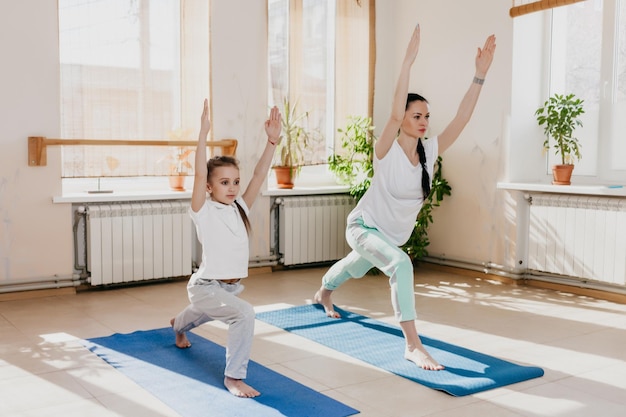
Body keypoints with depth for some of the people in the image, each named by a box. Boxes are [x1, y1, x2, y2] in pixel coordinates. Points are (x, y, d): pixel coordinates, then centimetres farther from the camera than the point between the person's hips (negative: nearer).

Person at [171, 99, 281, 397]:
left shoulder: (240, 208, -1)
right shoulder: (204, 212, -16)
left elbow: (259, 175, -10)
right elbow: (199, 174, -30)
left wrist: (272, 140, -17)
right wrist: (204, 132, -35)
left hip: (232, 287, 7)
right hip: (206, 287, -7)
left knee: (204, 315, 37)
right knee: (244, 314, -33)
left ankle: (179, 325, 72)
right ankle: (234, 376, -16)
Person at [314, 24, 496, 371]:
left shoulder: (430, 151, -12)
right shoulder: (386, 151, -26)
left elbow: (461, 119, -21)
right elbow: (394, 114, -44)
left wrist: (480, 74, -30)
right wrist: (408, 62, -50)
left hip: (392, 234, 7)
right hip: (364, 226, -7)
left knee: (355, 267, 32)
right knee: (401, 265, -34)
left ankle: (323, 294, 65)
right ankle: (413, 346, -29)